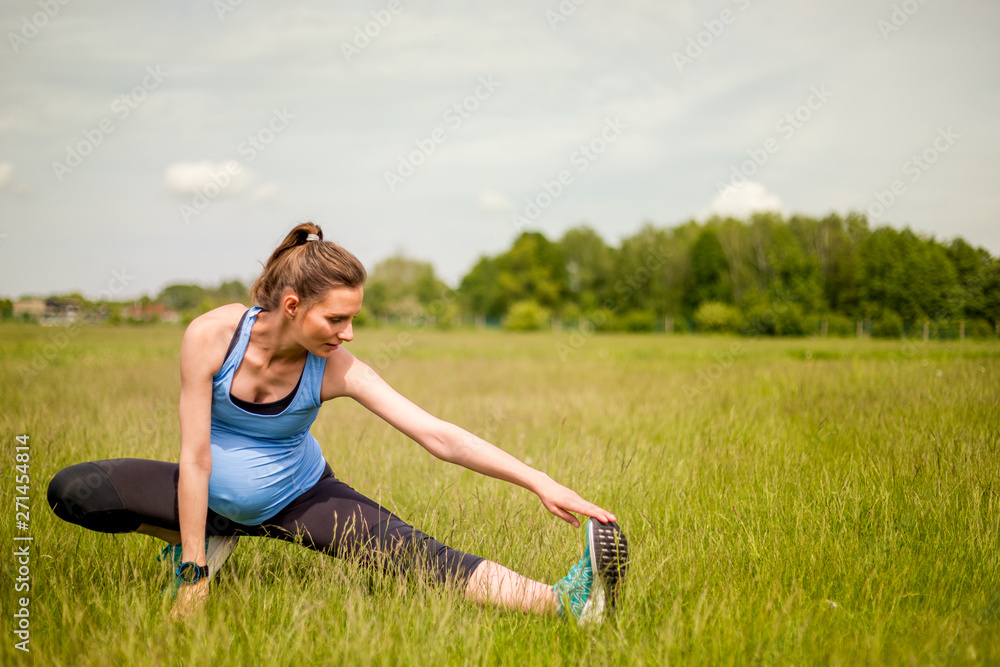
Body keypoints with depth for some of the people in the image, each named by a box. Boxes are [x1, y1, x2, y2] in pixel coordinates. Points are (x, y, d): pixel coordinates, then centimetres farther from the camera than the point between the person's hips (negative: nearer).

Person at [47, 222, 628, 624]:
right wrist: (194, 575, -22)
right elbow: (195, 456, -23)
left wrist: (539, 481, -35)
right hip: (210, 495, 1)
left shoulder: (338, 370, -24)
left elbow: (439, 435, -27)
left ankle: (565, 602, -32)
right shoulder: (213, 335, -27)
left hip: (296, 498, -1)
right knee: (71, 491, -18)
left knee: (425, 558, -21)